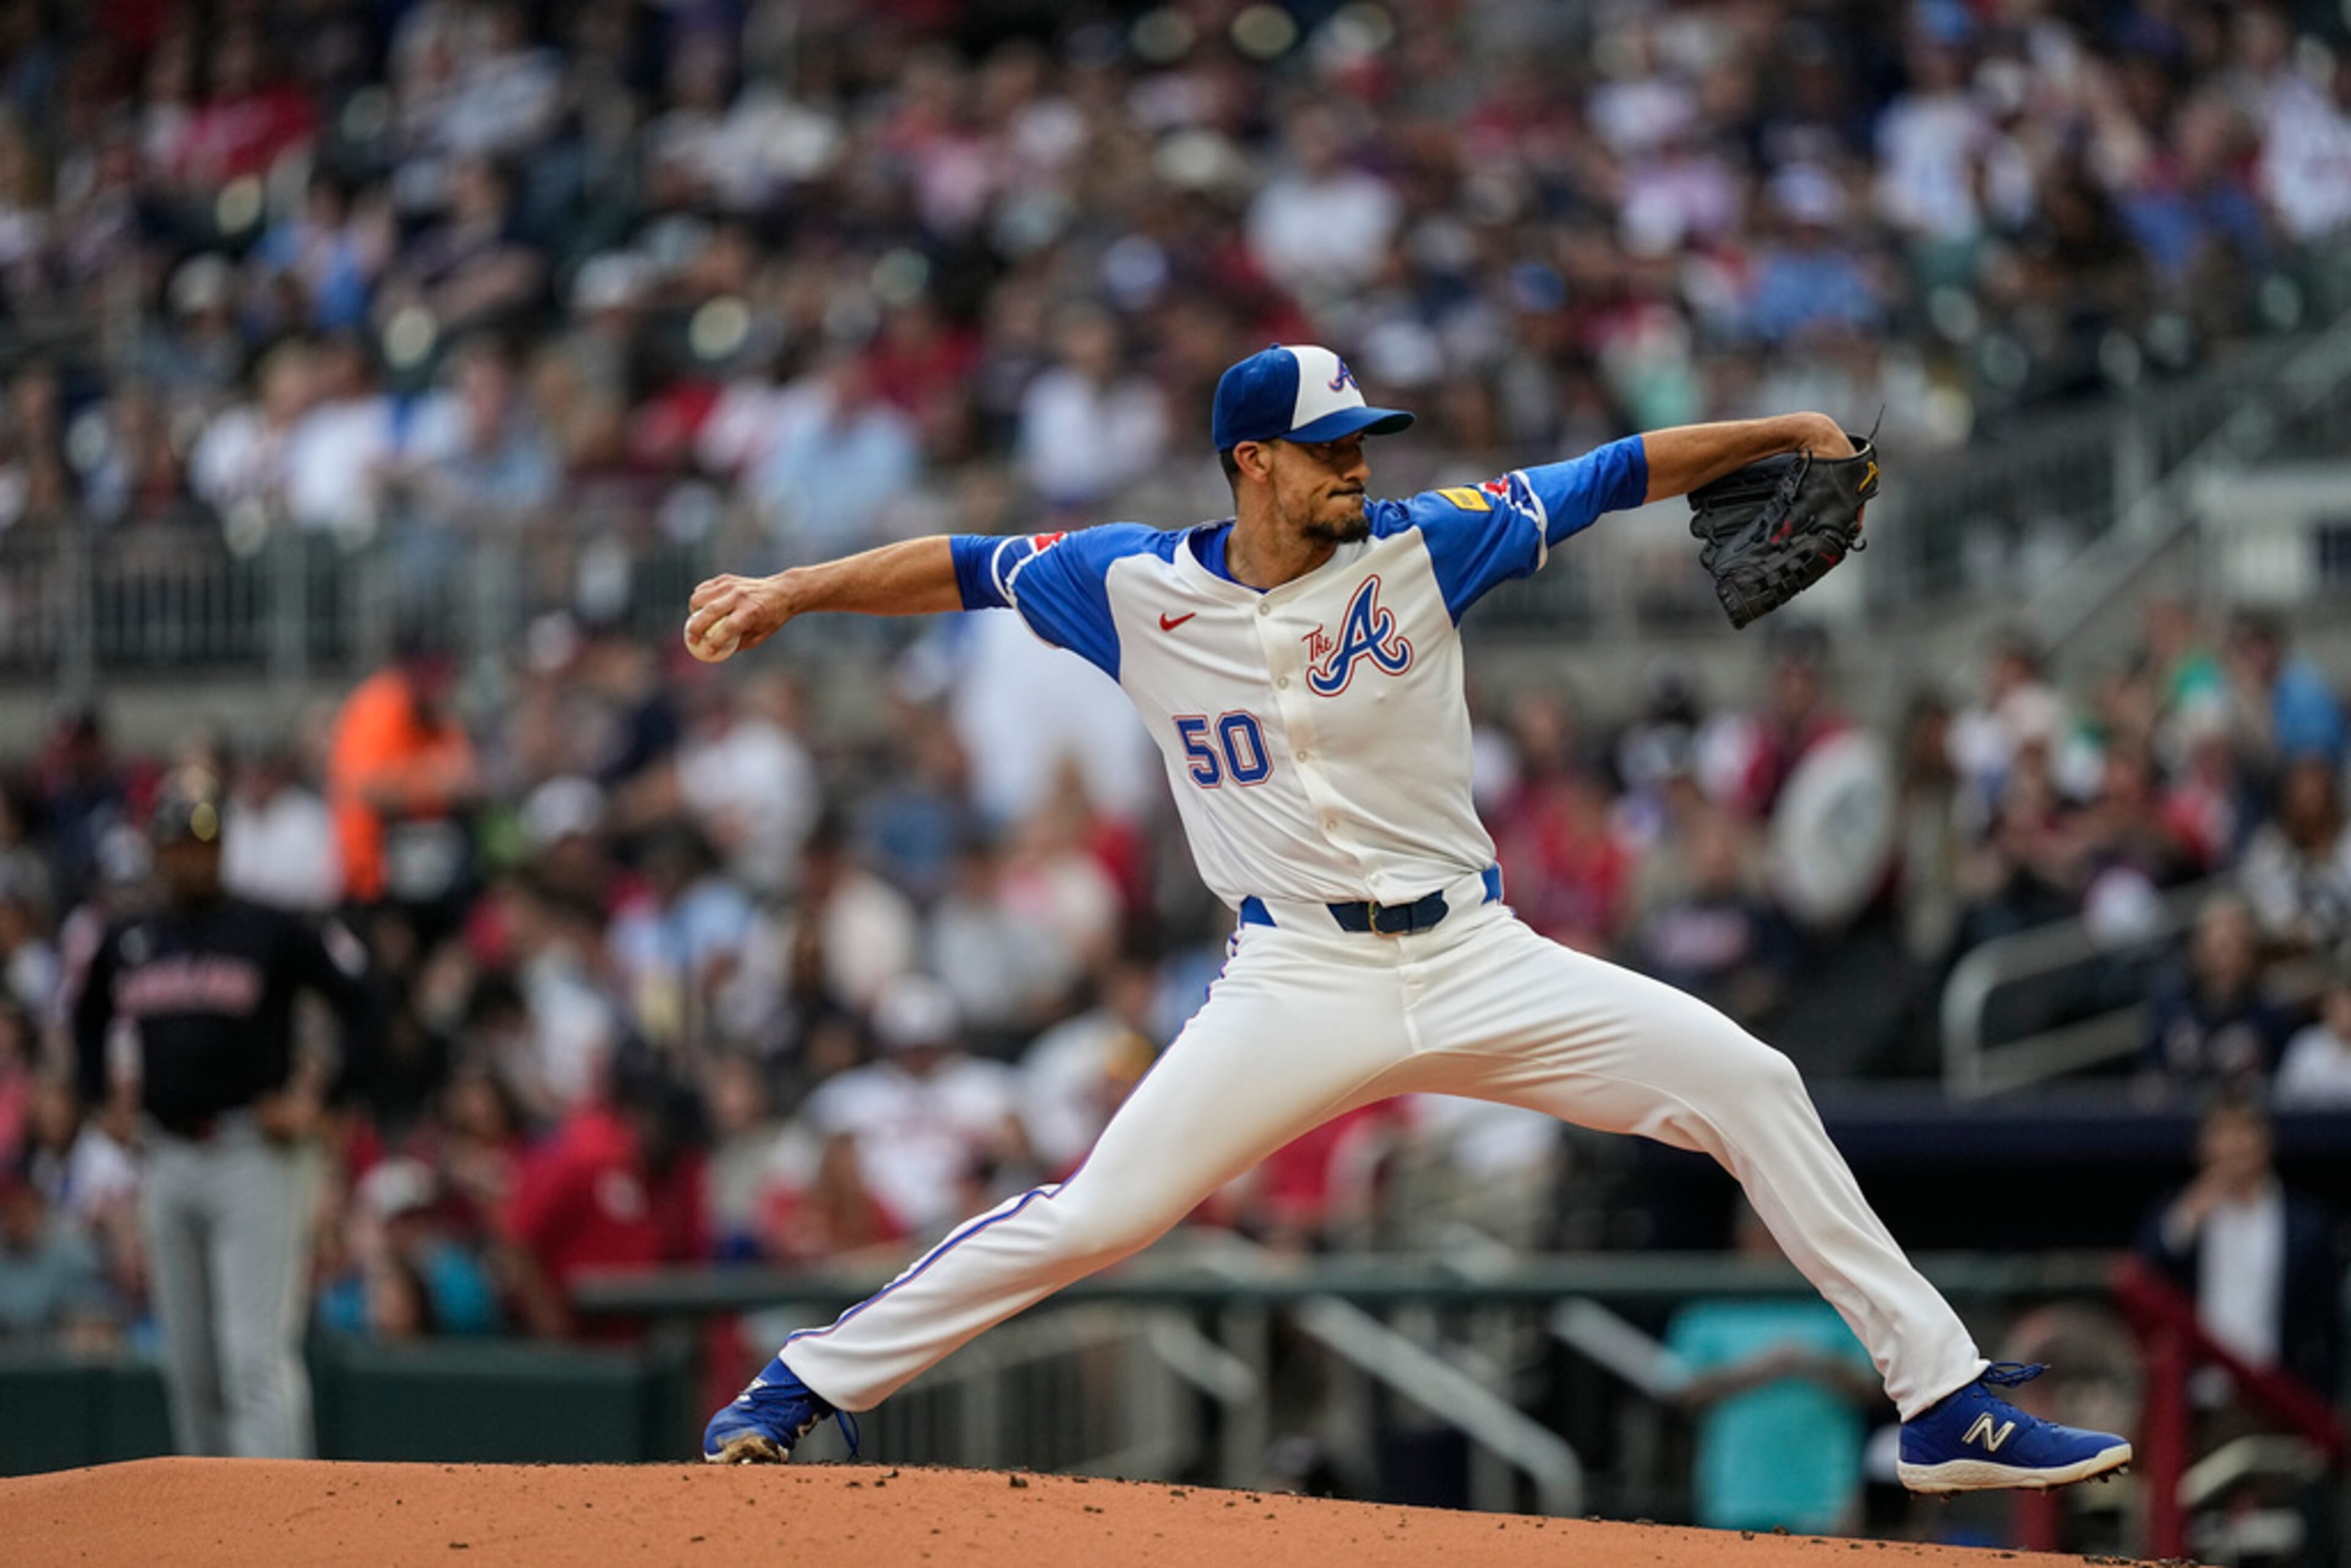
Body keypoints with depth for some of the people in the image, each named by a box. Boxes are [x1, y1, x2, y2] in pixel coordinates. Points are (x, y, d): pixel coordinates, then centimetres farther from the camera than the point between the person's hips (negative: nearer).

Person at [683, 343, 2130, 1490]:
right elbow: (962, 569, 5)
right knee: (1094, 1218, -12)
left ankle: (1945, 1402, -1)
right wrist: (792, 591, -6)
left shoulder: (1419, 548, 0)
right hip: (1300, 987, -2)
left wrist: (1778, 433, -9)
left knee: (1749, 1084, -8)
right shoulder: (1138, 588, -1)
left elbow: (1606, 481, 1)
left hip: (1477, 963, 2)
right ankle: (806, 1387, 3)